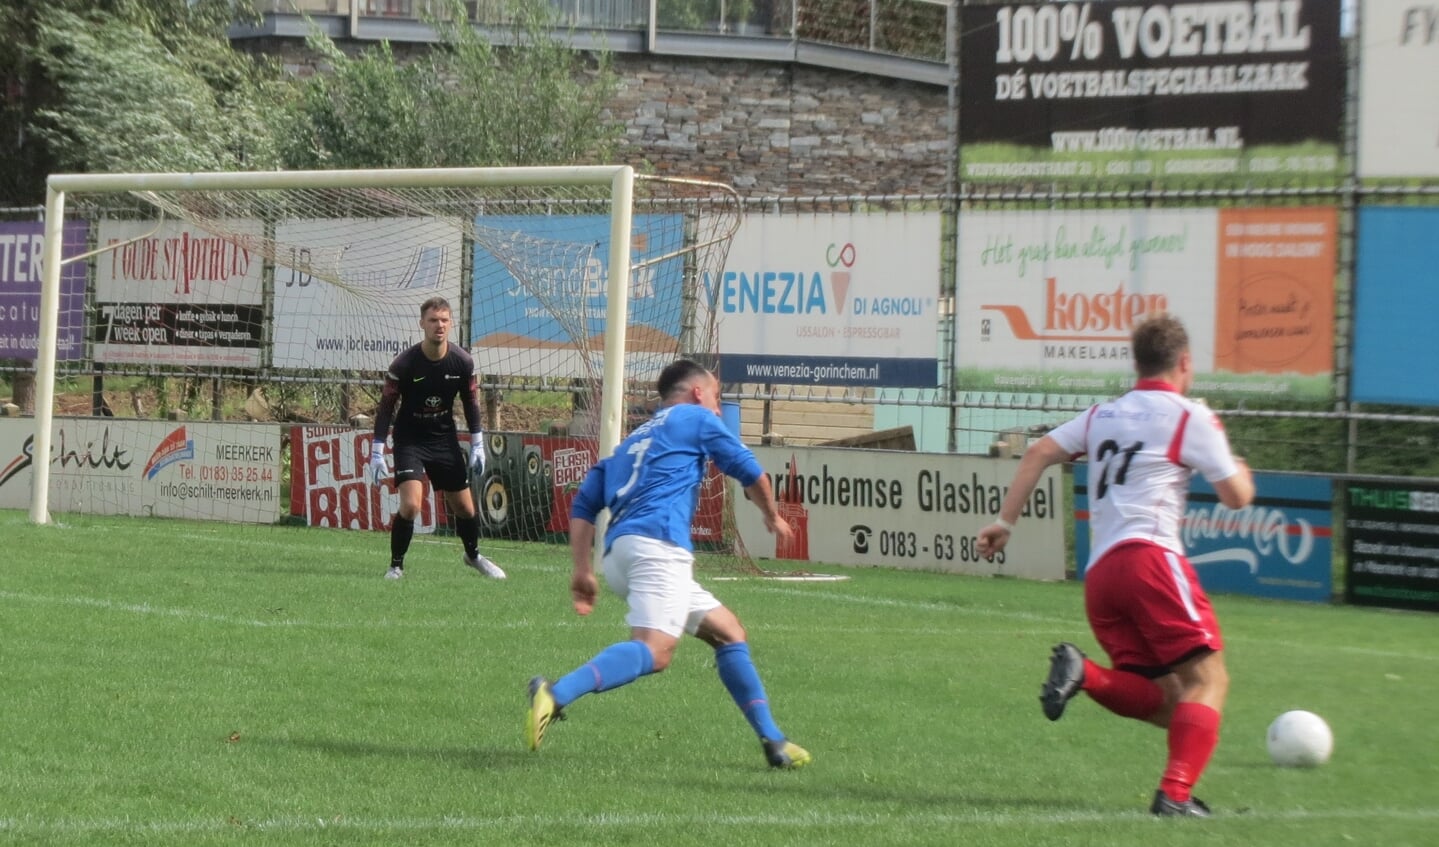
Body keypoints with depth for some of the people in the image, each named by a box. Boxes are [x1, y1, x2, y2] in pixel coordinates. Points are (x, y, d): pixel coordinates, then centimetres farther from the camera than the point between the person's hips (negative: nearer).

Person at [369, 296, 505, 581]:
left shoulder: (462, 362, -9)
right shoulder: (404, 364, -19)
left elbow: (471, 402, 5)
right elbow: (386, 407, -12)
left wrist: (477, 445, 4)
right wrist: (377, 452, -14)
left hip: (445, 440, 3)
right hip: (409, 441, -3)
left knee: (464, 507, 9)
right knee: (410, 505, -21)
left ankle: (473, 555, 38)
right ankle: (396, 565, -2)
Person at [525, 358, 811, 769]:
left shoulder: (631, 442, 33)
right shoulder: (696, 419, 16)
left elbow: (583, 506, 23)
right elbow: (751, 474, 14)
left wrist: (583, 570, 18)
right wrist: (773, 517, 33)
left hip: (618, 551, 8)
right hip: (658, 543, -8)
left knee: (728, 631, 18)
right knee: (655, 650, -25)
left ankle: (771, 739, 14)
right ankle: (556, 693, -46)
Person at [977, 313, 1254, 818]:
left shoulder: (1102, 415, 23)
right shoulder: (1189, 416, 6)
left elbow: (1038, 454, 14)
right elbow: (1236, 497, 6)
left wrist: (1005, 521, 16)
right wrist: (1242, 474, 28)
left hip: (1099, 573, 6)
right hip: (1150, 555, -6)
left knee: (1168, 704, 6)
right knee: (1207, 678, -5)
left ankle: (1083, 675, -19)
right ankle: (1175, 795, -23)